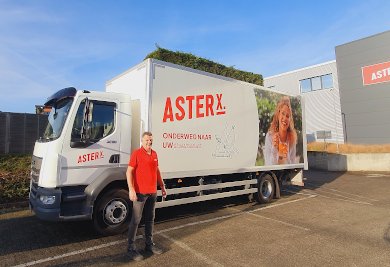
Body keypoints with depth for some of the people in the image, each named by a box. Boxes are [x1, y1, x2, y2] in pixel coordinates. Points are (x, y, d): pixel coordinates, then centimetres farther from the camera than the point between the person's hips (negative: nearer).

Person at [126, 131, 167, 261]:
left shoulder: (154, 154, 11)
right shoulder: (136, 153, -9)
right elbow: (129, 172, -13)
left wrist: (162, 186, 18)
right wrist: (131, 189, -21)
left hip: (152, 192, 7)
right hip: (140, 192, -7)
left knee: (150, 219, 16)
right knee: (136, 220, 1)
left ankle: (149, 244, 30)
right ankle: (131, 248, 14)